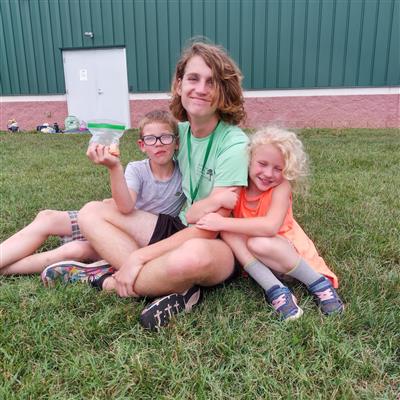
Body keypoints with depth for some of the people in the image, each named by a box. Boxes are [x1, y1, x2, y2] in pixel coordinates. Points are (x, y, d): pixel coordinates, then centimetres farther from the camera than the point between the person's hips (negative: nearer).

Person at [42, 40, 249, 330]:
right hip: (183, 230, 7)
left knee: (192, 255, -43)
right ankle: (174, 288, -17)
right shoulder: (181, 130, 2)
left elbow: (210, 228, -22)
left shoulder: (234, 143, -18)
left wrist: (139, 256, -22)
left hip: (220, 245, -6)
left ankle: (111, 282, -13)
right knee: (92, 213, -3)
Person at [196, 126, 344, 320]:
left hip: (288, 252, -3)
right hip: (251, 254, 4)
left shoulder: (281, 186, -21)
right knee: (228, 233, -25)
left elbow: (270, 227, -38)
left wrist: (223, 222, -39)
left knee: (258, 243, -36)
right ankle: (276, 291, -23)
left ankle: (320, 284, -15)